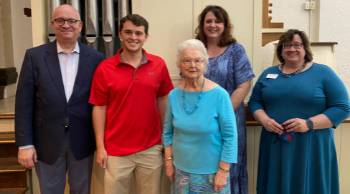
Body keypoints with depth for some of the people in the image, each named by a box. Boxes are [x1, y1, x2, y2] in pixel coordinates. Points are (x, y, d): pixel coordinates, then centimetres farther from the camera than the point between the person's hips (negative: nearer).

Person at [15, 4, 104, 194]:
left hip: (82, 142, 1)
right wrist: (24, 144, -7)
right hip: (47, 142, 0)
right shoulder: (35, 56, -4)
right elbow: (24, 103, -4)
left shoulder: (95, 58, -3)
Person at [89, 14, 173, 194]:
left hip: (151, 148, 2)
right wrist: (100, 147, -4)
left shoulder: (159, 65, -2)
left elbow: (162, 100, 7)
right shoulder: (105, 68, -6)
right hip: (116, 150, -1)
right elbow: (99, 107, -3)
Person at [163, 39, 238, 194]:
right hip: (181, 169, 3)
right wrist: (168, 161, 4)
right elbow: (167, 132, 6)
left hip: (211, 171, -3)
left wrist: (223, 171, -12)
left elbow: (230, 136, -12)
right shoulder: (174, 95, -4)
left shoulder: (219, 95, -15)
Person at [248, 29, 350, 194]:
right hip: (274, 143, 3)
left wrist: (309, 124, -18)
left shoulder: (323, 73, -1)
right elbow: (254, 102, 12)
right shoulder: (268, 73, 11)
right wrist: (264, 120, -10)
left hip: (311, 145, -3)